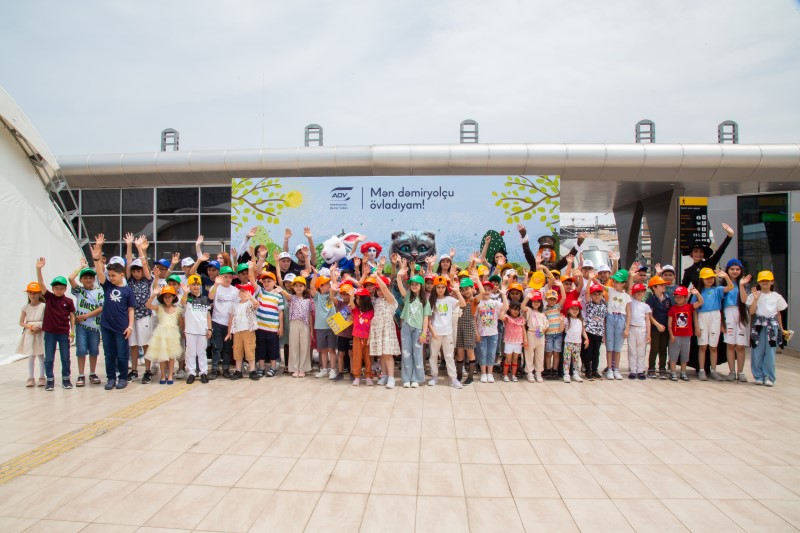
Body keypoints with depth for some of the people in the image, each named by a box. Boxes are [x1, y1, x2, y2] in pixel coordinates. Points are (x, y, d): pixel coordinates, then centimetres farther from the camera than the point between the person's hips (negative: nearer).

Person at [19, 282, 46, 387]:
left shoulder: (43, 306, -3)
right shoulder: (26, 307, 4)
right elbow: (21, 322, 6)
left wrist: (39, 328, -16)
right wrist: (30, 327, -11)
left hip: (41, 333, -2)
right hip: (29, 334, 2)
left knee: (41, 355, 2)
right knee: (31, 356, 6)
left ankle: (41, 378, 10)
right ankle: (30, 378, 11)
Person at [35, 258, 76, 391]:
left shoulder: (68, 301, -2)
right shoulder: (49, 297, -2)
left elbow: (72, 316, 2)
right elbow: (41, 284, -13)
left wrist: (72, 330, -4)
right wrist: (38, 269, -26)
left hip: (64, 333, 0)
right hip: (50, 332, 0)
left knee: (65, 358, 7)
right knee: (48, 358, 6)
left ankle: (66, 379, 18)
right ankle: (50, 380, 17)